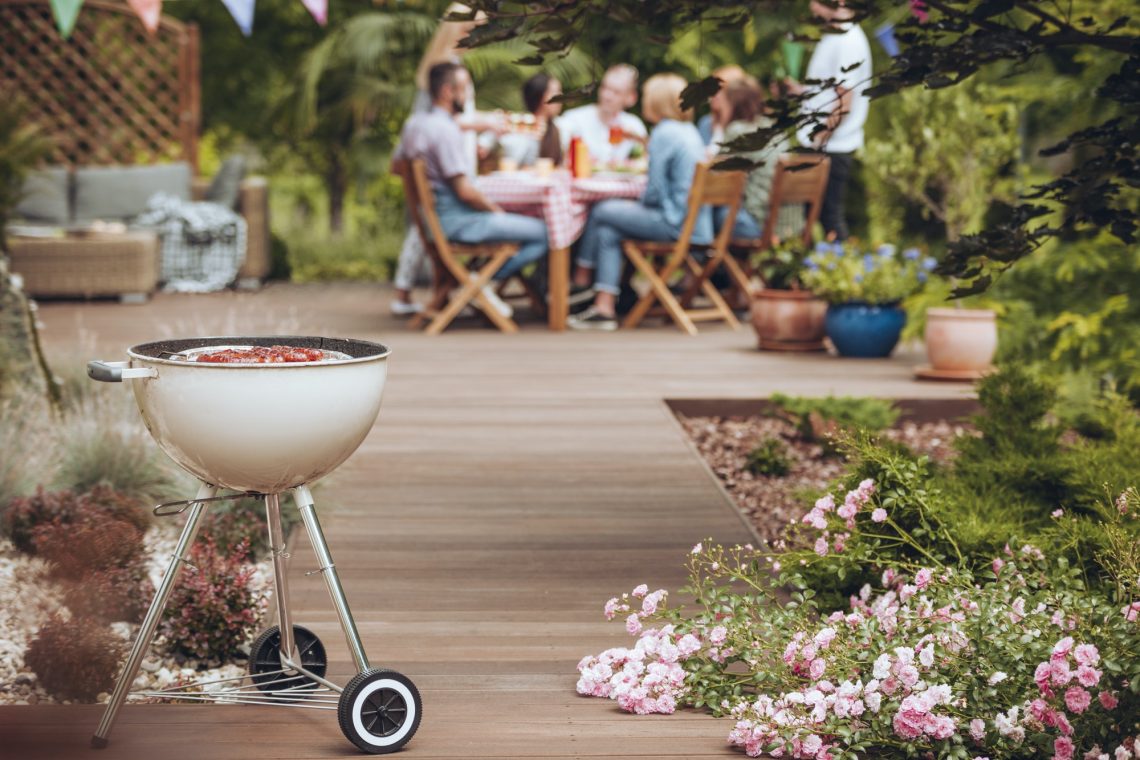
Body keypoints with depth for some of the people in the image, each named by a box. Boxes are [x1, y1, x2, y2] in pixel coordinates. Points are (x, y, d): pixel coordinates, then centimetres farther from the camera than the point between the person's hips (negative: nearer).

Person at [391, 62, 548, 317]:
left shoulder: (414, 123, 10)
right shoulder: (446, 130, -19)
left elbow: (397, 166, 25)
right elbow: (465, 191, -22)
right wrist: (495, 210, -7)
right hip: (454, 219, -10)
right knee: (544, 233, -14)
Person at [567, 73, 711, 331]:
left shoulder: (664, 133, -12)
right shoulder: (689, 131, 16)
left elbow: (655, 191, -13)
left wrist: (638, 205, 6)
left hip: (677, 223, -9)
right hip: (694, 221, 9)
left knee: (602, 213, 0)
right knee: (607, 231, 8)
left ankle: (582, 280, 14)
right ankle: (604, 308, 2)